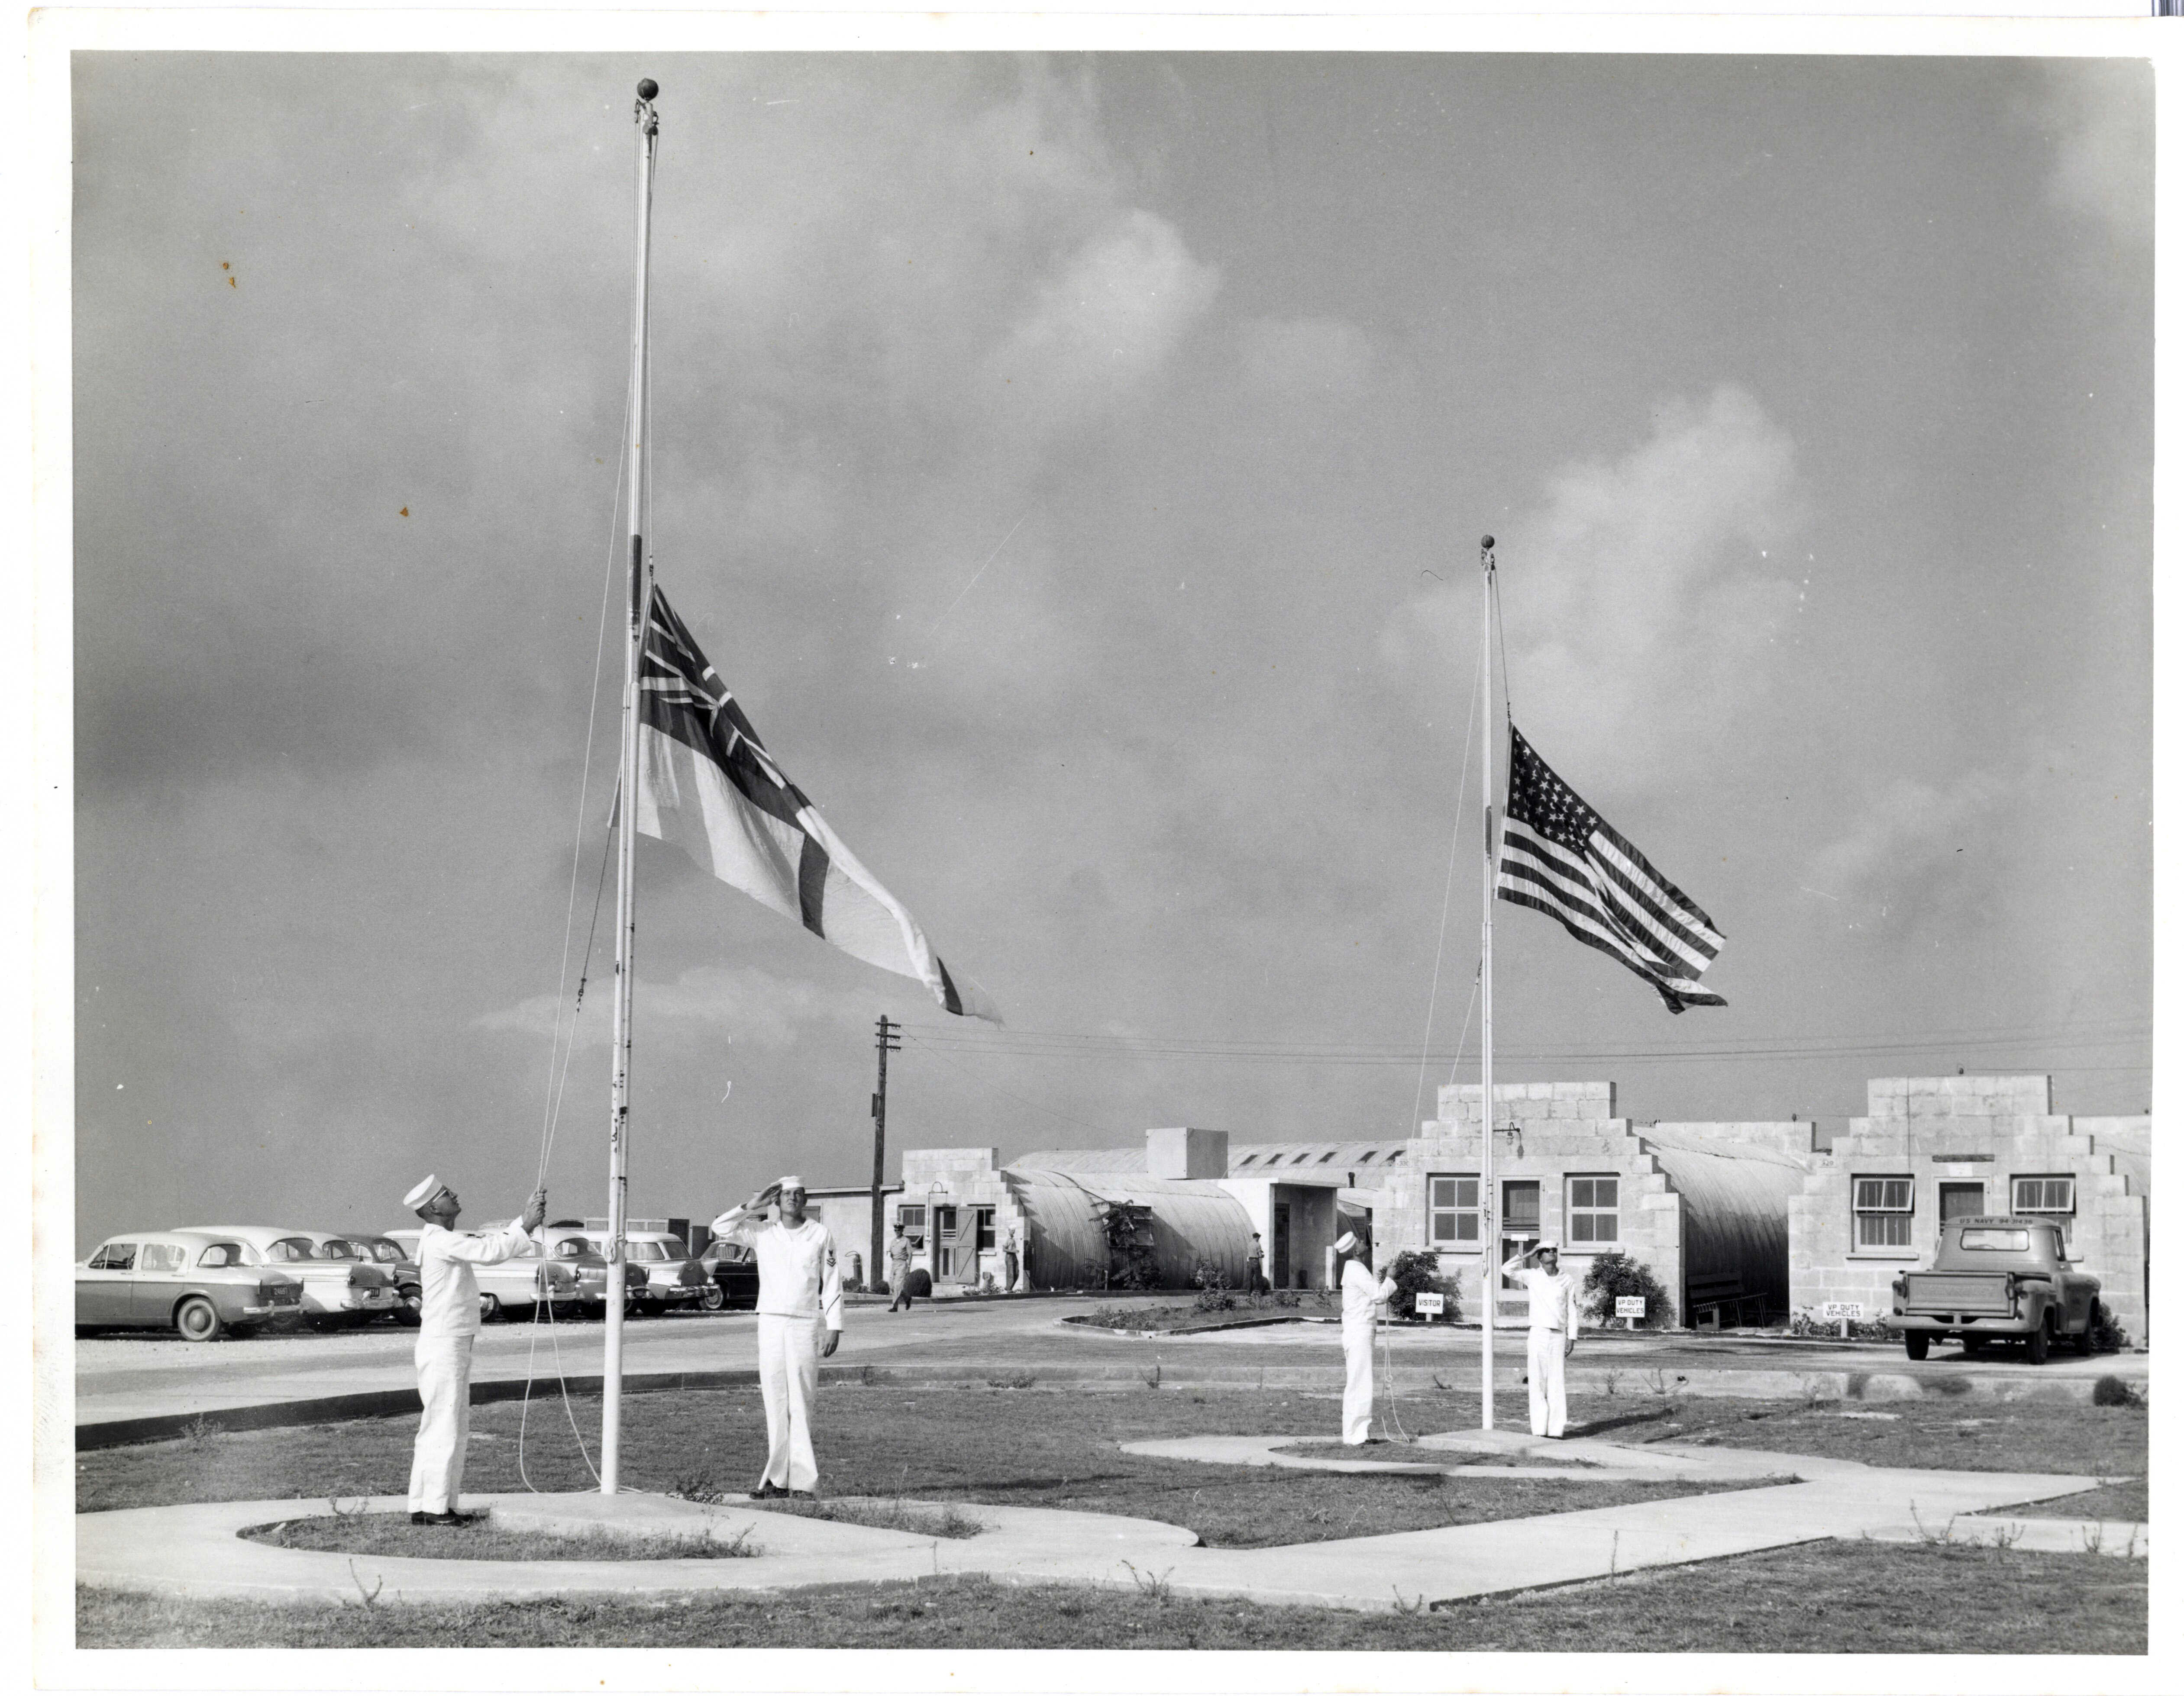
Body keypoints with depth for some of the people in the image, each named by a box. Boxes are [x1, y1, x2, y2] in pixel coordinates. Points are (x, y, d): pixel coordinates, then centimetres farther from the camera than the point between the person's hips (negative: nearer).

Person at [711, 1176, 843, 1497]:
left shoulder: (820, 1235, 5)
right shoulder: (762, 1232, 9)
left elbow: (832, 1284, 4)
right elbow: (720, 1228, 4)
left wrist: (835, 1327, -2)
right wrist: (751, 1208, -2)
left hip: (805, 1325, -2)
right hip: (770, 1323, 2)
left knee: (801, 1404, -7)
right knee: (774, 1404, 1)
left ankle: (803, 1482, -9)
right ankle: (778, 1479, 3)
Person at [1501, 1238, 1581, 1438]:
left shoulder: (1568, 1281, 8)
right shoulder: (1533, 1276, 5)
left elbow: (1572, 1311, 9)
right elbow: (1507, 1269, -6)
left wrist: (1572, 1338, 3)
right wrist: (1527, 1255, -2)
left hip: (1559, 1337, 1)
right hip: (1538, 1335, -1)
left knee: (1557, 1384, -2)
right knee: (1537, 1384, -3)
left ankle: (1556, 1429, 0)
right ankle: (1539, 1430, -1)